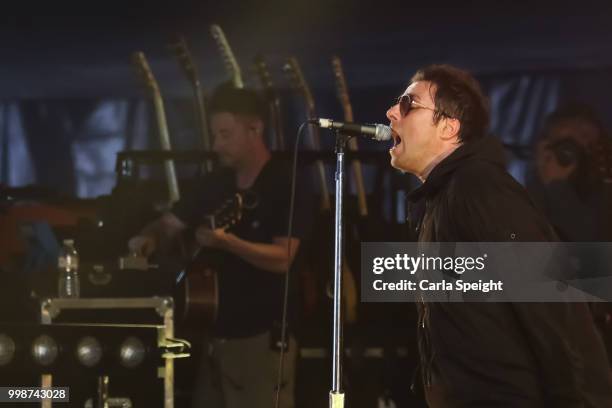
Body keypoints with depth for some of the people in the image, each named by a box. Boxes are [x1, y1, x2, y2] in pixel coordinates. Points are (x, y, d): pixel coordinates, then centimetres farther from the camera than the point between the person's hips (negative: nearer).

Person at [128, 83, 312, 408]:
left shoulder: (287, 186, -10)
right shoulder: (217, 183, 11)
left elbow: (282, 258, -19)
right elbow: (170, 224, 14)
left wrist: (227, 242, -30)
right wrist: (150, 238, -8)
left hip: (263, 334, -7)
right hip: (216, 330, 7)